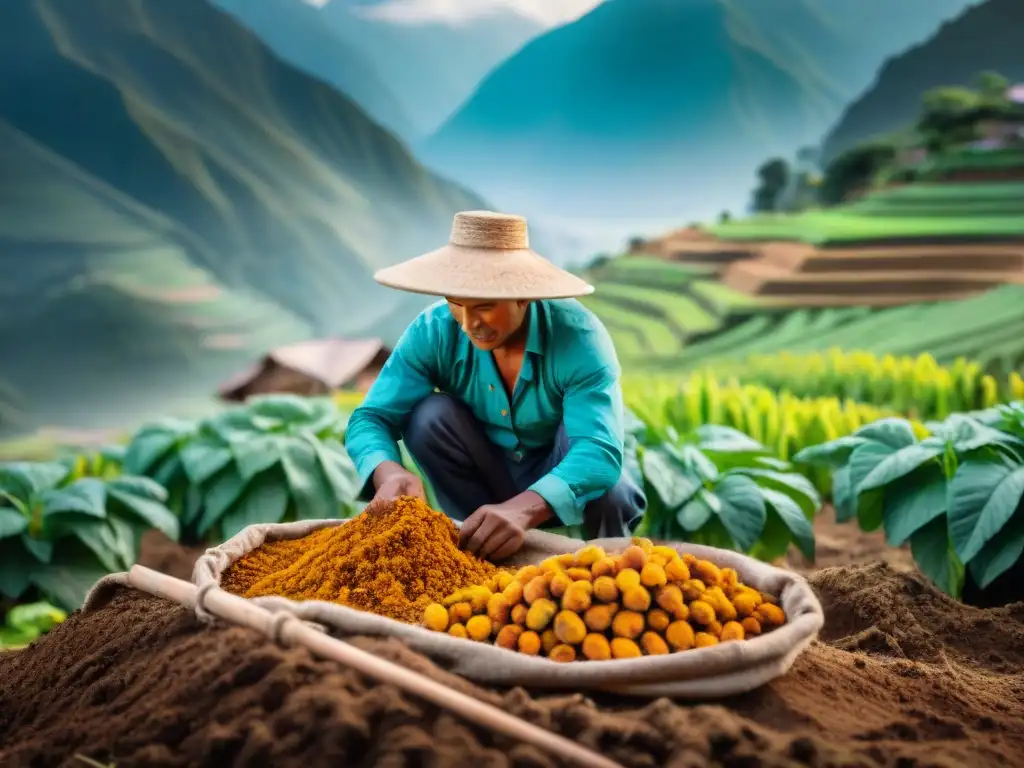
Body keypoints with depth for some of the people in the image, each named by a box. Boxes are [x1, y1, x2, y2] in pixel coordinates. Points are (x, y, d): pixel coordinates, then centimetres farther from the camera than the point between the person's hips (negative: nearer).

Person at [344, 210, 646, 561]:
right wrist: (389, 474, -49)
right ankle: (479, 547, -10)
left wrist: (522, 509, -61)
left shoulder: (578, 337, -30)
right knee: (429, 416, -26)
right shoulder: (433, 331, -21)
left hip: (568, 482, -2)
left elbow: (600, 448, -43)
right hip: (487, 478, 2)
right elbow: (371, 418, -24)